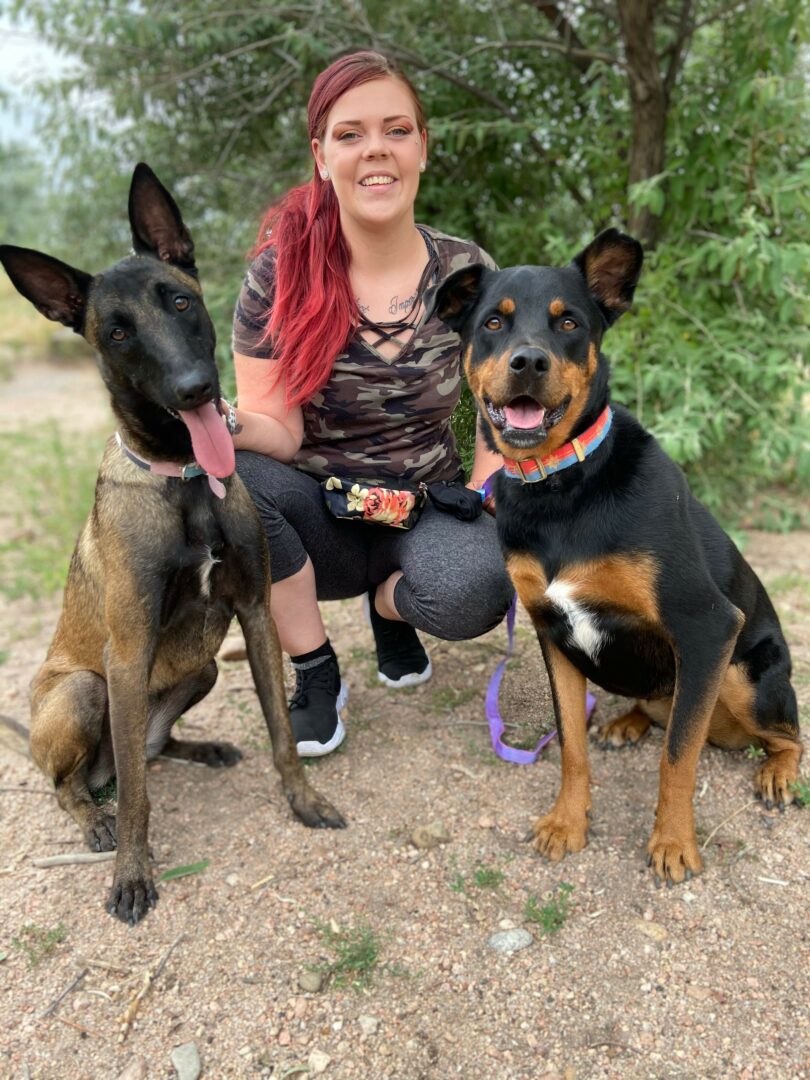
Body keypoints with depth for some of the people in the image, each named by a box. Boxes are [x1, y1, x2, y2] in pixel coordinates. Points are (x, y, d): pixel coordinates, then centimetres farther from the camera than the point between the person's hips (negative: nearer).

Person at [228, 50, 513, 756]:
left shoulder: (468, 272, -6)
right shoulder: (281, 276, -10)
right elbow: (279, 430, -11)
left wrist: (482, 507, -15)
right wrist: (226, 424, -34)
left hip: (427, 510, 0)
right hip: (319, 519, 0)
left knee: (476, 589, -33)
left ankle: (390, 602, 8)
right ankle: (316, 672, -6)